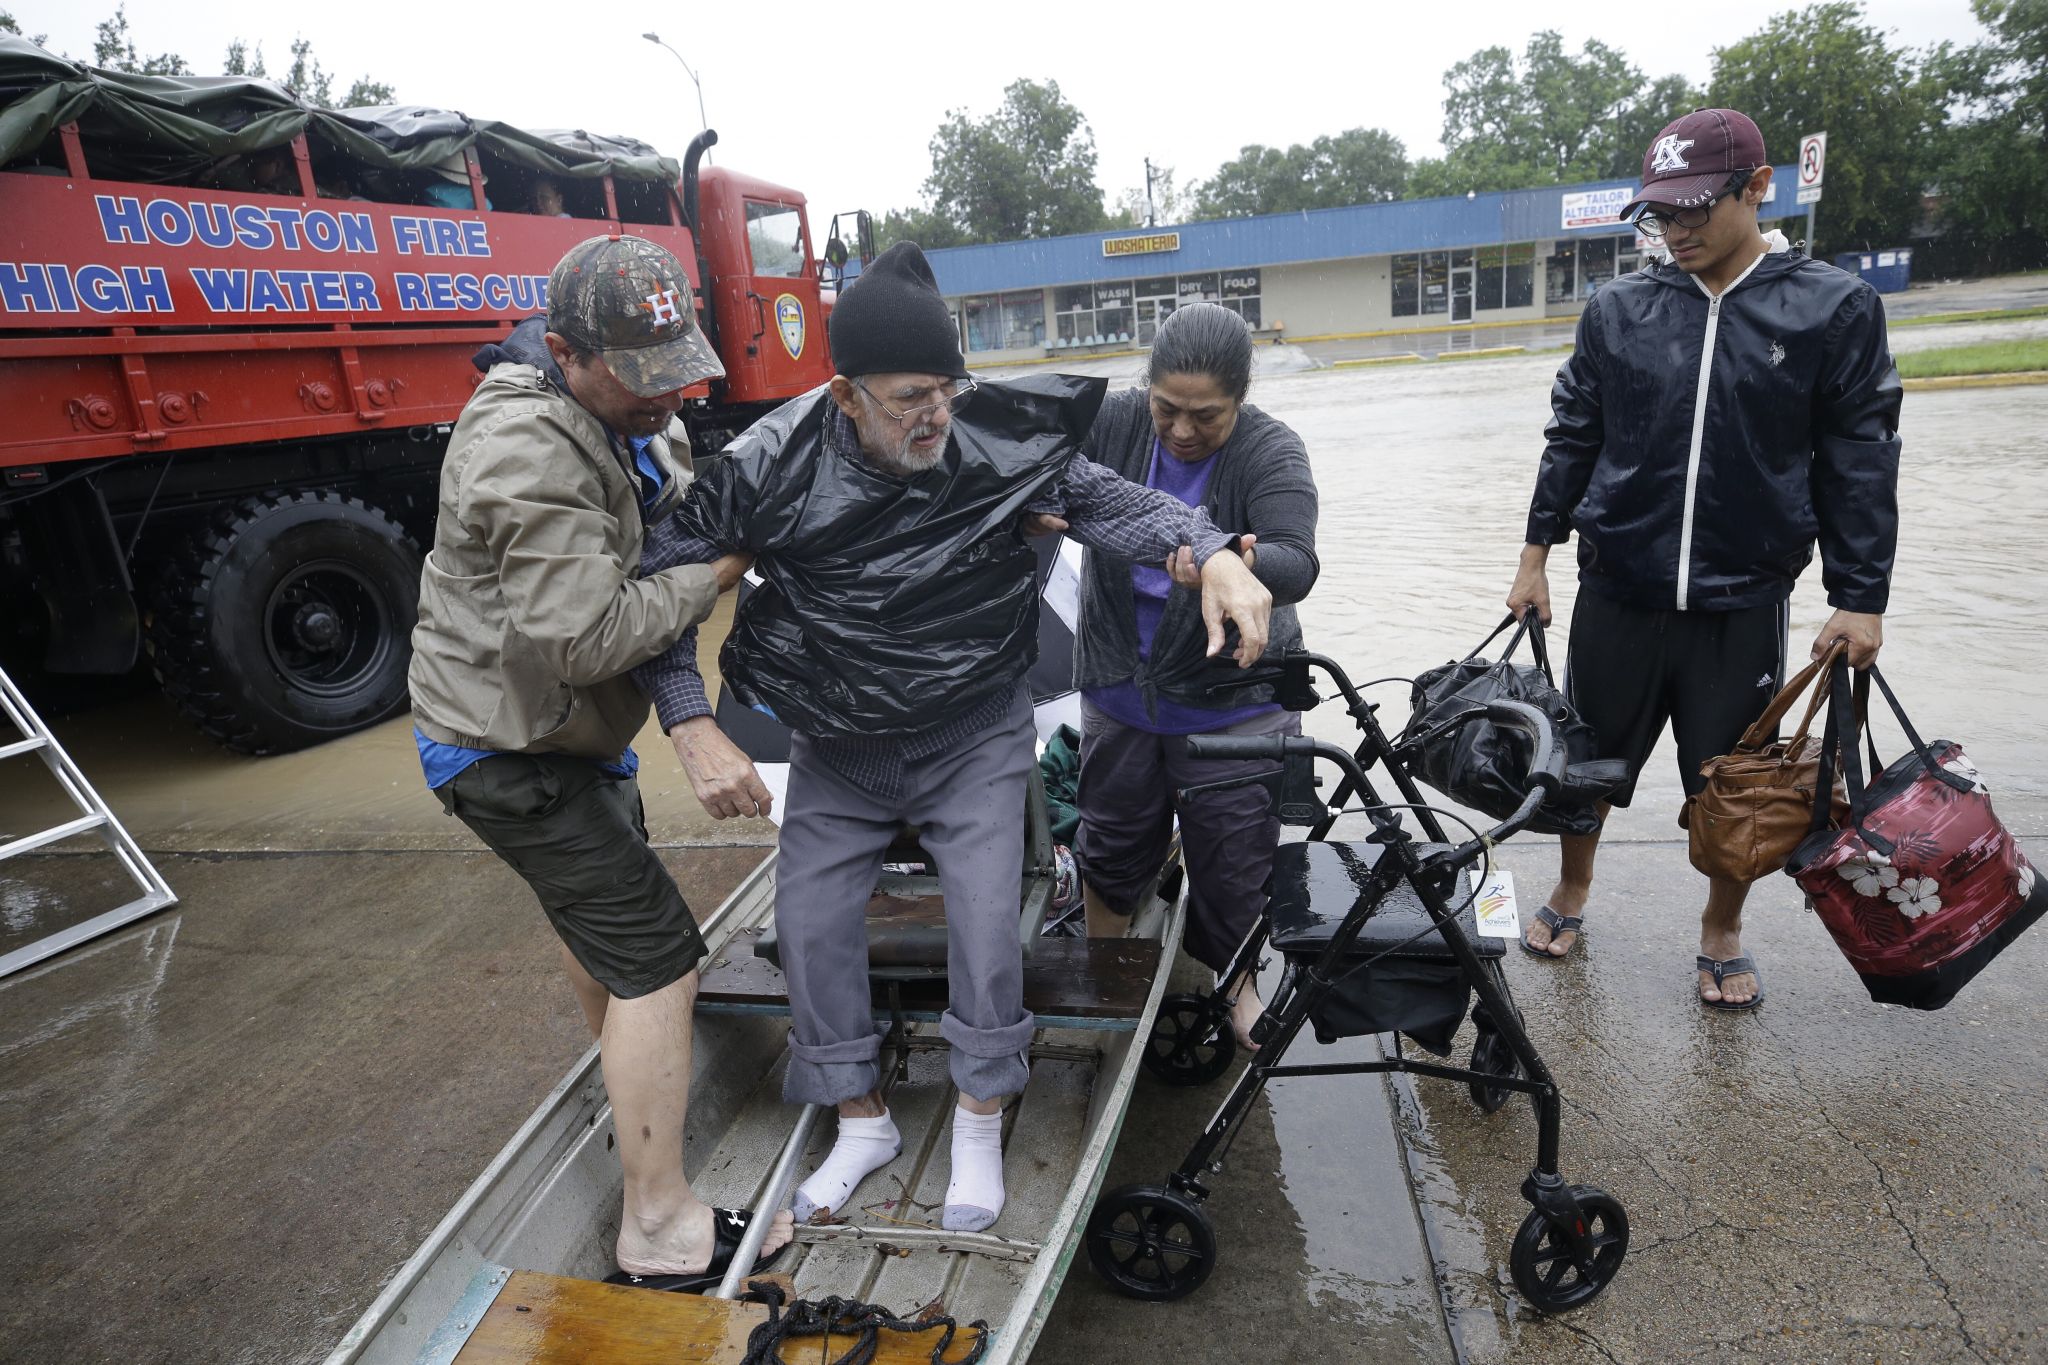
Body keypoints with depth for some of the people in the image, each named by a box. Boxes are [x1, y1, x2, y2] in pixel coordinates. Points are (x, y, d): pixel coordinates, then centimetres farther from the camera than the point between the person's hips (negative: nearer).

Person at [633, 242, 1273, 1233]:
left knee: (986, 917, -7)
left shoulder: (1003, 444, -18)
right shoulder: (772, 465, -19)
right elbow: (662, 583, -10)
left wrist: (1210, 554, -30)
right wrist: (693, 730, -19)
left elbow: (1109, 502, -10)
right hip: (839, 749, 2)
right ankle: (862, 1123, 28)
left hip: (975, 735, -1)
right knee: (810, 923, 4)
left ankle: (979, 1123, 20)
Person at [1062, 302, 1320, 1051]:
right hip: (1121, 688, 3)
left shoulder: (1271, 451, -17)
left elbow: (1296, 564, -29)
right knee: (1114, 834, 19)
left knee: (1234, 856, 9)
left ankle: (1237, 980, 36)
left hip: (1233, 699, -2)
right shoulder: (1113, 422, -9)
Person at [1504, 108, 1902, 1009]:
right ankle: (1571, 895, 37)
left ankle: (1722, 935, 34)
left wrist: (1860, 598, -3)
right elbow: (1573, 437, 7)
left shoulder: (1834, 308, -2)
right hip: (1617, 594, 1)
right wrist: (1537, 554, 6)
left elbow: (1860, 460, 0)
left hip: (1743, 603, -1)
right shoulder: (1618, 310, 2)